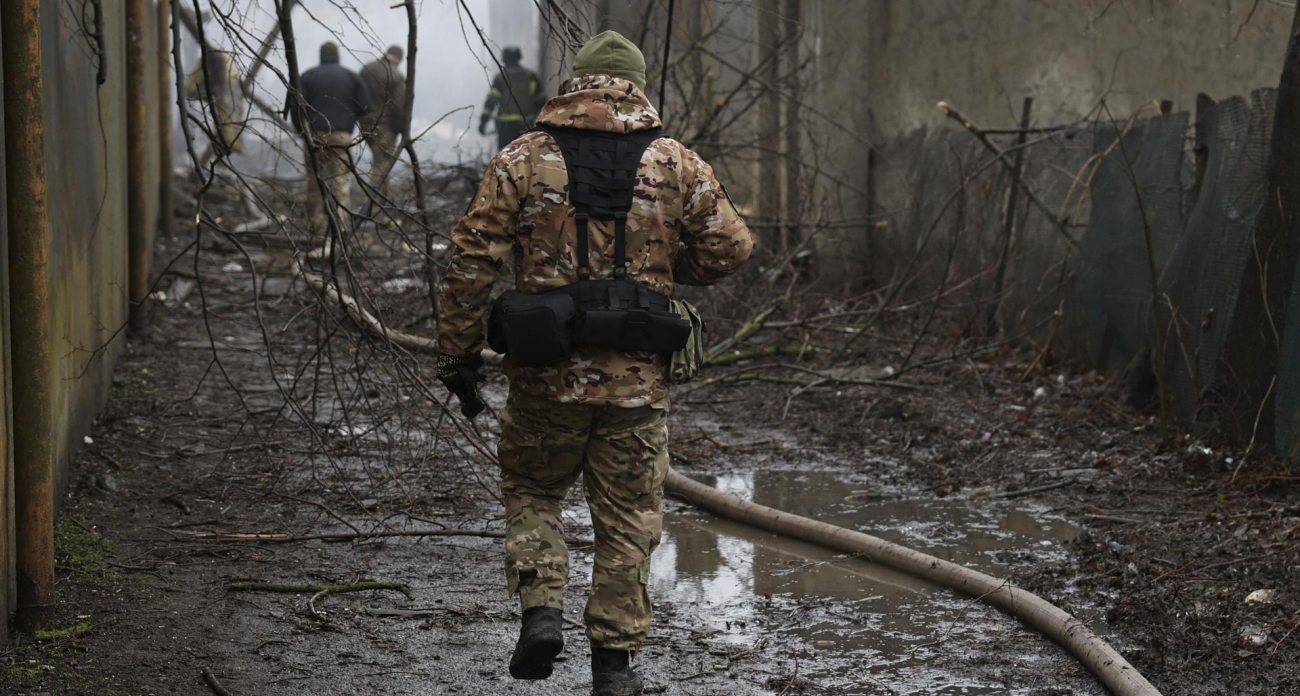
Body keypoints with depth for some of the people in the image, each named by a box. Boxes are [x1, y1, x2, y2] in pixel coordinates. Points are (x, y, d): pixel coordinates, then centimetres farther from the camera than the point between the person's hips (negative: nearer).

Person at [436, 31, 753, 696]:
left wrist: (458, 355, 2)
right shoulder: (676, 164, 2)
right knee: (628, 518, 11)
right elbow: (729, 248, 5)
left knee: (532, 492, 20)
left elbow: (472, 259, -5)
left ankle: (540, 609, 2)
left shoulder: (523, 157, -1)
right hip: (637, 375, 1)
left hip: (546, 374, 0)